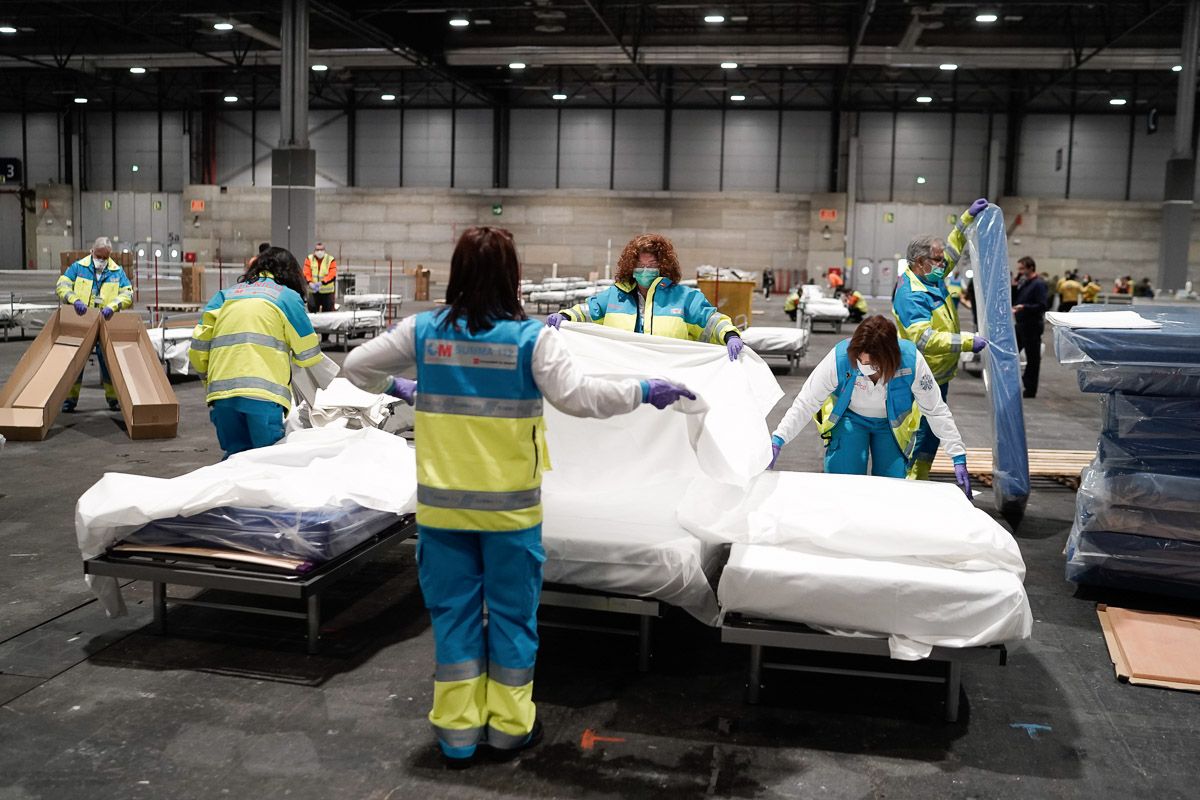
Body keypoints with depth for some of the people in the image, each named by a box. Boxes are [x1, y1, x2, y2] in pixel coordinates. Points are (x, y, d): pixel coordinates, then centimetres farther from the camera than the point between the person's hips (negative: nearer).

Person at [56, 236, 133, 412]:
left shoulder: (117, 271, 5)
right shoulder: (78, 267, 2)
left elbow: (128, 294, -2)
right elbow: (61, 286, -3)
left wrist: (112, 306, -20)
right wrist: (75, 300, -23)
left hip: (106, 324, 0)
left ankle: (113, 397, 16)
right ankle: (71, 398, 15)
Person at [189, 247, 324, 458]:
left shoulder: (224, 295, 22)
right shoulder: (287, 297, 10)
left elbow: (198, 349, 14)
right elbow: (308, 354, 10)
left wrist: (209, 378, 30)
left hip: (220, 392, 4)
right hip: (263, 393, -4)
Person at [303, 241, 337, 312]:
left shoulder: (331, 260, -3)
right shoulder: (309, 259, 4)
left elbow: (332, 275, -12)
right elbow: (306, 273, -4)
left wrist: (321, 283, -26)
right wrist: (310, 283, -24)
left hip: (327, 291, -1)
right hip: (313, 291, 1)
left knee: (327, 311, 5)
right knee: (312, 308, 0)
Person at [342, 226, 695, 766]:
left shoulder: (424, 330, -2)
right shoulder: (531, 337, -12)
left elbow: (356, 367, 8)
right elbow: (576, 397, -19)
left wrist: (395, 387, 27)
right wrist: (642, 392, -7)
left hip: (442, 503, 3)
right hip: (510, 506, -2)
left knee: (454, 613, 13)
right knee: (511, 614, 13)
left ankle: (457, 734, 22)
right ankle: (509, 727, 25)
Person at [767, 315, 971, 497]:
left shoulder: (912, 361, -31)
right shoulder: (839, 358, -33)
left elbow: (937, 410, -19)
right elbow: (805, 403, -25)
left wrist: (958, 458, -18)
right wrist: (777, 440, -33)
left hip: (892, 423, 1)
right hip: (849, 419, -1)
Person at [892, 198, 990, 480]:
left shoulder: (932, 277, 5)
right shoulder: (911, 295, -24)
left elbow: (952, 249, 25)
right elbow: (923, 338, -34)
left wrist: (968, 218, 18)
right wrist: (967, 342, -35)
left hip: (939, 375, 10)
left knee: (932, 434, 15)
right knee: (917, 434, -6)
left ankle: (918, 483, 24)